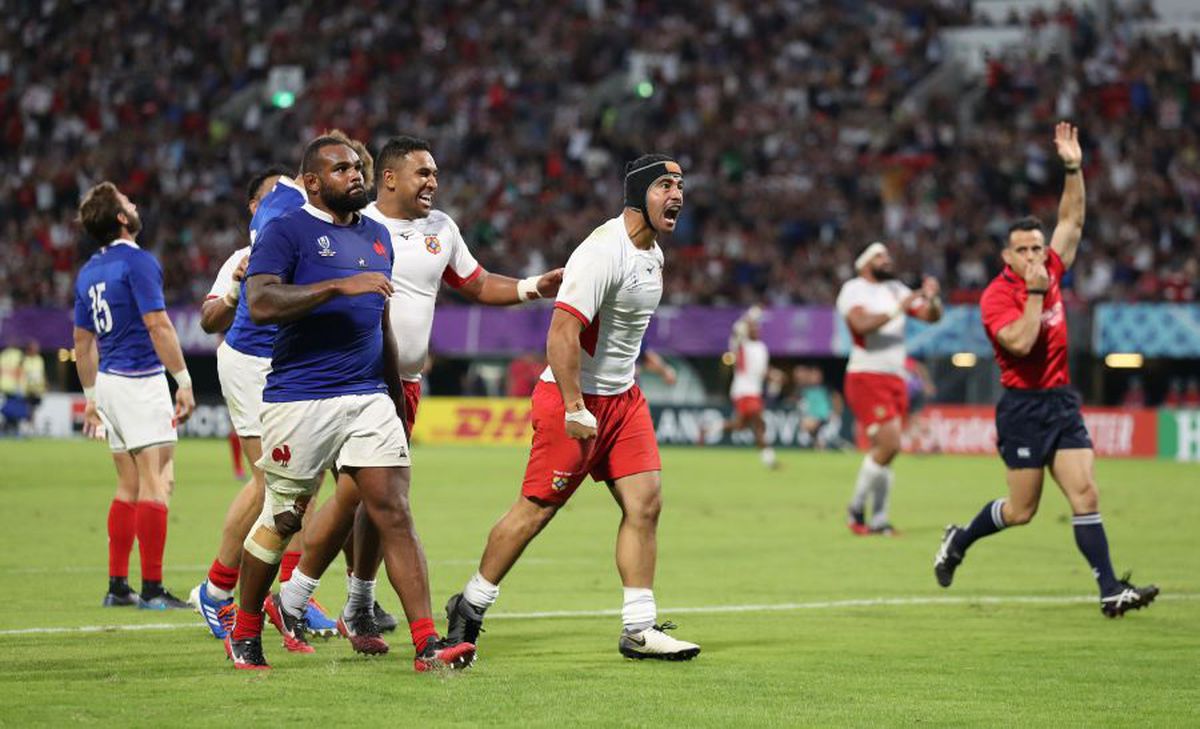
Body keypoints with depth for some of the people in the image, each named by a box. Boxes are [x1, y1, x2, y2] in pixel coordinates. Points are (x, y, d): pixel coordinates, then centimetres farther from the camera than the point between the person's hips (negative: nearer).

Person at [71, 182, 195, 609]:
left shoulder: (88, 271, 13)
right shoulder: (137, 262, -12)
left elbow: (83, 340, 18)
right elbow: (157, 325, -18)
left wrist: (91, 397, 25)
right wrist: (183, 380, -14)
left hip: (108, 382, 9)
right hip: (140, 381, -9)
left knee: (128, 486, 14)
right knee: (157, 482, -8)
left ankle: (117, 586, 13)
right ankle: (152, 590, -10)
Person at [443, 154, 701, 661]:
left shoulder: (653, 253, 10)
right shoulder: (604, 251, -21)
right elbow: (562, 331, -26)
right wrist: (575, 409, -27)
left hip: (622, 397, 9)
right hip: (573, 396, -9)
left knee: (645, 501, 0)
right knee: (537, 508, -3)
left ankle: (639, 629, 4)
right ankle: (470, 606, 13)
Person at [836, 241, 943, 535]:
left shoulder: (896, 290, 17)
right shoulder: (854, 289, -4)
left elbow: (932, 316, 15)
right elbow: (861, 324, -22)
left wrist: (931, 298, -6)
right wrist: (897, 310, -24)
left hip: (896, 379, 7)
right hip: (866, 378, -7)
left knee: (884, 449, 5)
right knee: (889, 445, -16)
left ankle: (879, 519, 8)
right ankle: (856, 508, -1)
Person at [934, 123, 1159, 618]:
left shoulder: (1051, 273, 8)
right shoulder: (996, 295, -11)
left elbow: (1072, 220, 14)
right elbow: (1019, 342, -26)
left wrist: (1074, 168, 5)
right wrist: (1035, 292, -21)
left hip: (1062, 402, 5)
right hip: (1024, 407, -5)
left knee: (1085, 493, -6)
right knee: (1021, 510, 1)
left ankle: (1111, 591, -11)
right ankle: (959, 540, 27)